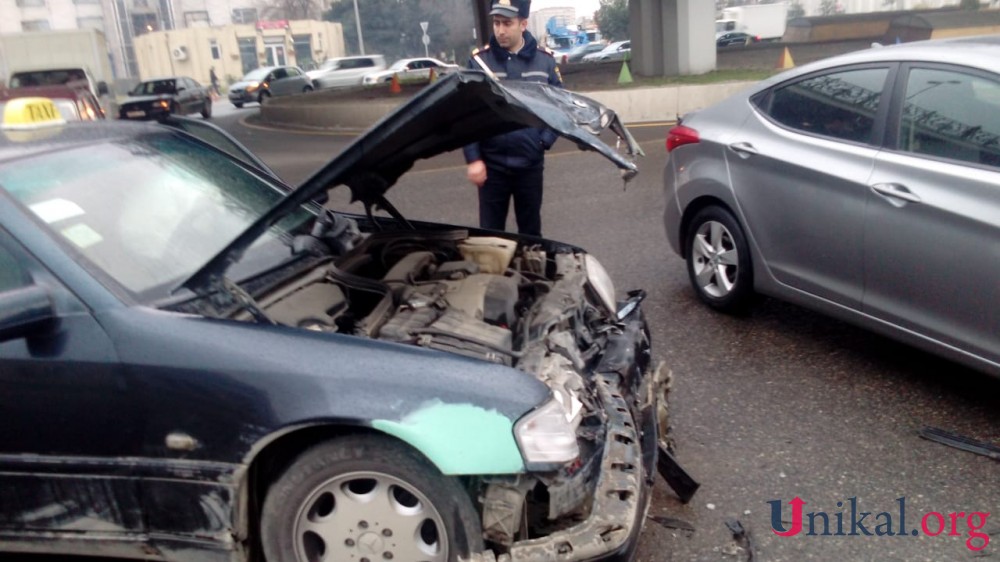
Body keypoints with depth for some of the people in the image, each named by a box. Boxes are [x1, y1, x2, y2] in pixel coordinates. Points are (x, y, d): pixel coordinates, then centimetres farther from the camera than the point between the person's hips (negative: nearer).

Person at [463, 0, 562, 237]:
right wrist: (473, 159, -11)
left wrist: (545, 140, -6)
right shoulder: (478, 61, -5)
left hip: (530, 163, 2)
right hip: (491, 164, -1)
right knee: (490, 232, 7)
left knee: (531, 230, 14)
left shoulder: (545, 60, 1)